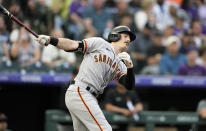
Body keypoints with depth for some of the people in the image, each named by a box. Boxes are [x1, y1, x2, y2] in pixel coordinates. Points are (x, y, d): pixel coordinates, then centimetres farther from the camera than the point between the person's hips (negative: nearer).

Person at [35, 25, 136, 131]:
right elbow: (73, 45, -4)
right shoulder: (100, 43, 5)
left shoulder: (121, 66, 21)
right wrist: (50, 40, -18)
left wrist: (129, 66, -14)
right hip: (79, 92, -8)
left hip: (90, 98, 8)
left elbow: (129, 85, 5)